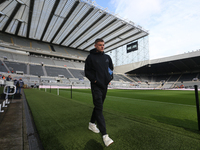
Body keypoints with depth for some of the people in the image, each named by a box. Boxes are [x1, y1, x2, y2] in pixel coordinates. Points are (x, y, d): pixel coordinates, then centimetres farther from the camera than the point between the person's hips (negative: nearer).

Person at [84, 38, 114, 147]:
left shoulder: (107, 57, 12)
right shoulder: (90, 57, -2)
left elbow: (111, 68, 22)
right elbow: (87, 72, -3)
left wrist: (110, 78, 7)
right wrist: (95, 80, -13)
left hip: (105, 85, 6)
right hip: (96, 86, -6)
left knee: (99, 106, 16)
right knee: (99, 108, -8)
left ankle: (92, 124, 36)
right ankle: (104, 135, -4)